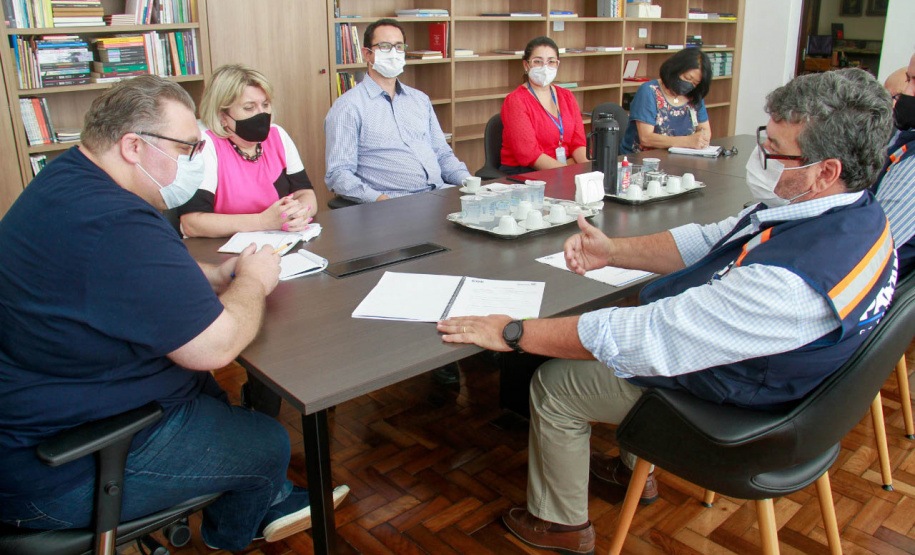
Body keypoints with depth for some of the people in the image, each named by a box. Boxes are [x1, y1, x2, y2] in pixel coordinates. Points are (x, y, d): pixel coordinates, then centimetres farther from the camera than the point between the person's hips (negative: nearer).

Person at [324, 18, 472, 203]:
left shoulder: (420, 99, 22)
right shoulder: (348, 106, 2)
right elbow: (338, 174, -5)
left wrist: (468, 180, 5)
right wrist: (378, 199, -21)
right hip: (394, 207, -5)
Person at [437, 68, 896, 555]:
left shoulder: (793, 281, -40)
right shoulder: (852, 210, -9)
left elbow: (646, 337, -37)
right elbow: (713, 240, 1)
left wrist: (512, 333, -30)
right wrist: (614, 251, -8)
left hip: (722, 399, -9)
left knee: (554, 385, 1)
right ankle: (635, 469, 41)